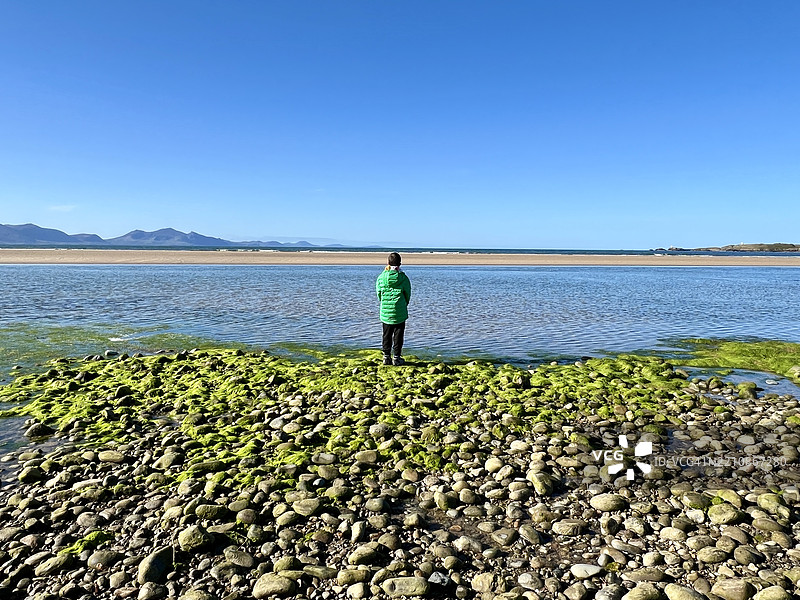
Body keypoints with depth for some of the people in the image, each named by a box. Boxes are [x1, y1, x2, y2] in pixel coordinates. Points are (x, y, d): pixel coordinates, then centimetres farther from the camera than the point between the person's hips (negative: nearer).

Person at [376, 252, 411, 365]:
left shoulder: (381, 277, -4)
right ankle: (396, 357, 11)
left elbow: (379, 294, 6)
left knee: (386, 335, 13)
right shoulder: (403, 278, -10)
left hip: (385, 312, 3)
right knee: (398, 335, 7)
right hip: (400, 313, -2)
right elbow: (408, 295, 1)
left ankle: (386, 357, 16)